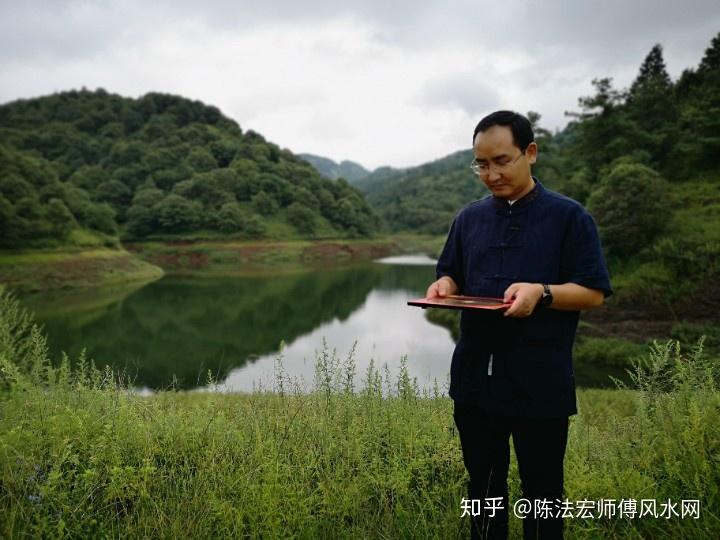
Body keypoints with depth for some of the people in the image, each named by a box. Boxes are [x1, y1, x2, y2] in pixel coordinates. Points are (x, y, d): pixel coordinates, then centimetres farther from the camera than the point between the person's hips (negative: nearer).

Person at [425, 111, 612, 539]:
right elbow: (452, 278, 16)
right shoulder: (469, 218, 9)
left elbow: (594, 293, -6)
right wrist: (445, 287, -8)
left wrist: (541, 292, -25)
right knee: (484, 486, 18)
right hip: (475, 379, 4)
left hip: (541, 385, -3)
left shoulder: (569, 216, -4)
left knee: (542, 491, 12)